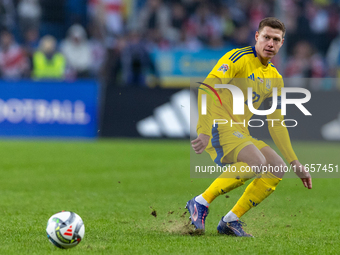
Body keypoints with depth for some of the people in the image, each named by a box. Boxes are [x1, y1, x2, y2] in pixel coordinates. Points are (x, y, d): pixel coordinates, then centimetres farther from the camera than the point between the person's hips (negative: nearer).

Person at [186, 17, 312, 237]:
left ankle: (231, 220, 0)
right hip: (218, 126, -8)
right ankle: (202, 202, -17)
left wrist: (296, 164, 13)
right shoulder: (239, 58, -9)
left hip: (240, 133, 8)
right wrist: (206, 132, -32)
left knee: (277, 169, -5)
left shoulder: (275, 79, 15)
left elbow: (276, 125, 19)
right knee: (256, 162, -29)